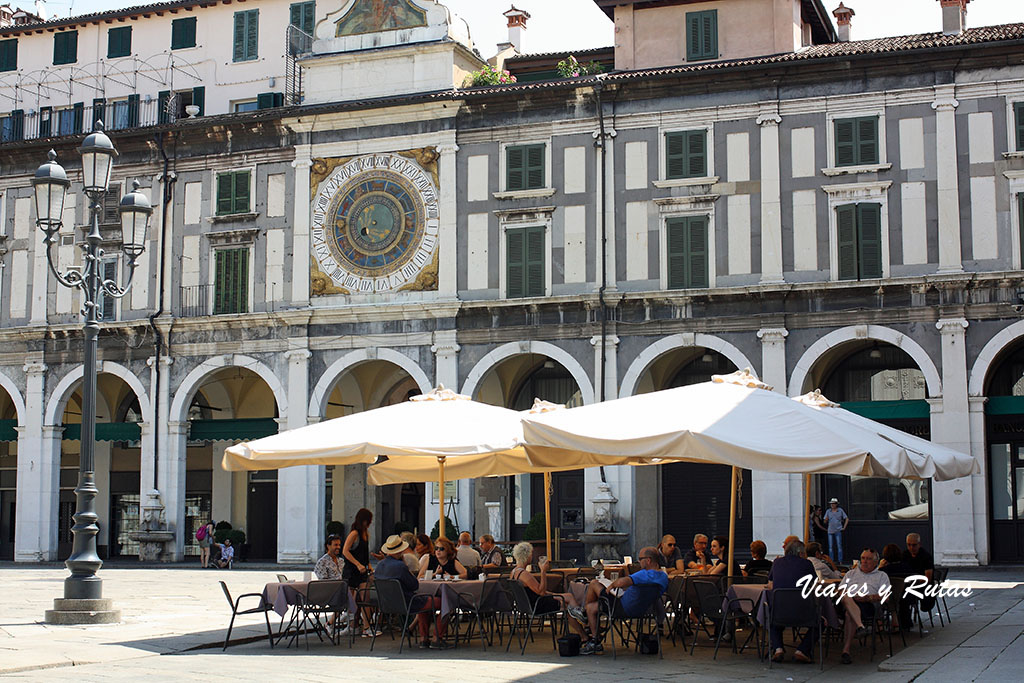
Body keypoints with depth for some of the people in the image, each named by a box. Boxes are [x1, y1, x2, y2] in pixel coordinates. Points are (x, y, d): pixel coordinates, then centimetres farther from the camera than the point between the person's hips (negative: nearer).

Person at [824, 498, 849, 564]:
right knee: (830, 546, 3)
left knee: (839, 546, -5)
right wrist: (826, 519, -15)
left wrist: (844, 527, 0)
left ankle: (840, 561, -3)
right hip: (830, 531, 3)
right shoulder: (828, 511, 7)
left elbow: (847, 519, 7)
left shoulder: (840, 510, 1)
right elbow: (825, 521, 8)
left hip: (838, 531, -3)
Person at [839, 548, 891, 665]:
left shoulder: (881, 575, 26)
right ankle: (860, 626, -55)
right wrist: (844, 595, -2)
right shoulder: (851, 573, 35)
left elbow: (885, 596, 8)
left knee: (850, 615, -38)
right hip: (845, 603, 3)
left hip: (868, 605, -3)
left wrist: (868, 597, -10)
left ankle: (846, 650, -44)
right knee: (847, 598, -38)